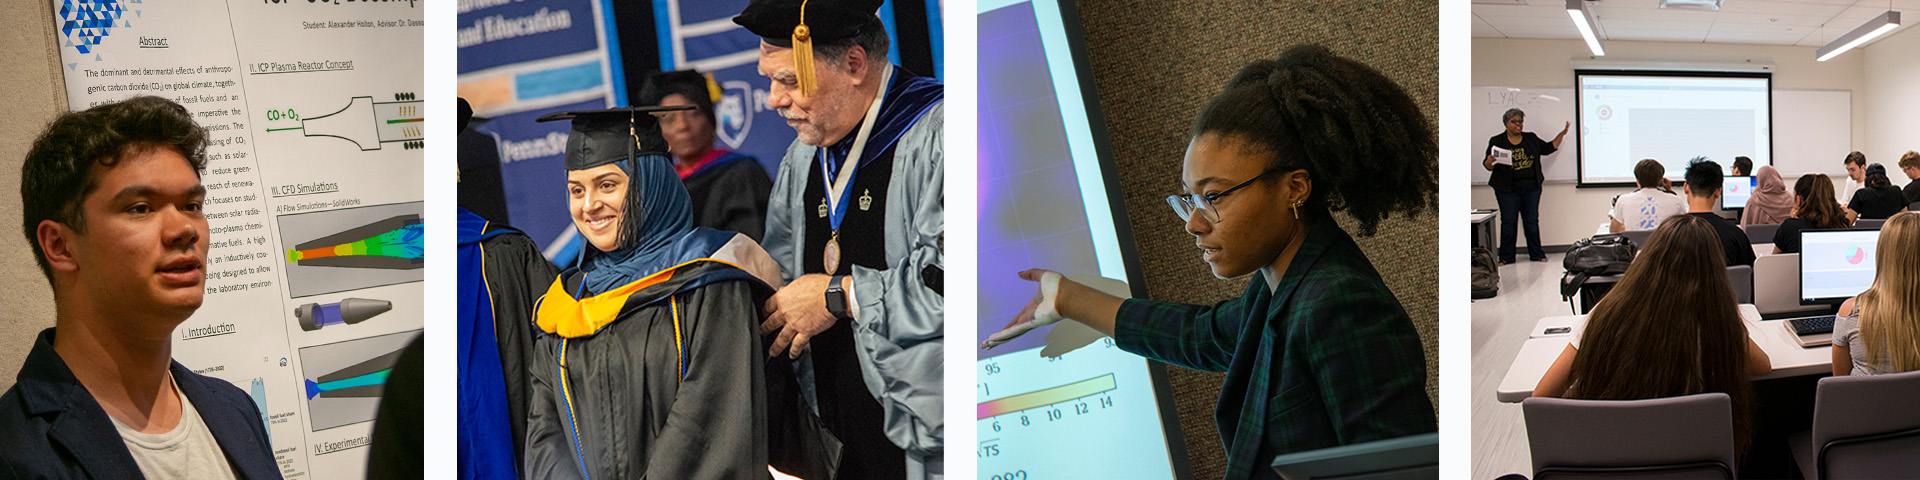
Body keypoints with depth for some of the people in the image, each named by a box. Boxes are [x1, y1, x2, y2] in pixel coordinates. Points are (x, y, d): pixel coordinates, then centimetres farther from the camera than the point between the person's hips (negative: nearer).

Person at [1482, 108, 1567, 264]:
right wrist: (1489, 162, -23)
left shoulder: (1531, 138, 11)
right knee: (1508, 222, -2)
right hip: (1508, 188, -3)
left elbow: (1549, 148, 18)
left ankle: (1536, 254, 13)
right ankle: (1506, 257, 4)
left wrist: (1562, 134, 13)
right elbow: (1488, 165, 0)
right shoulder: (1497, 141, 2)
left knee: (1532, 221, 5)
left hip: (1531, 187, 3)